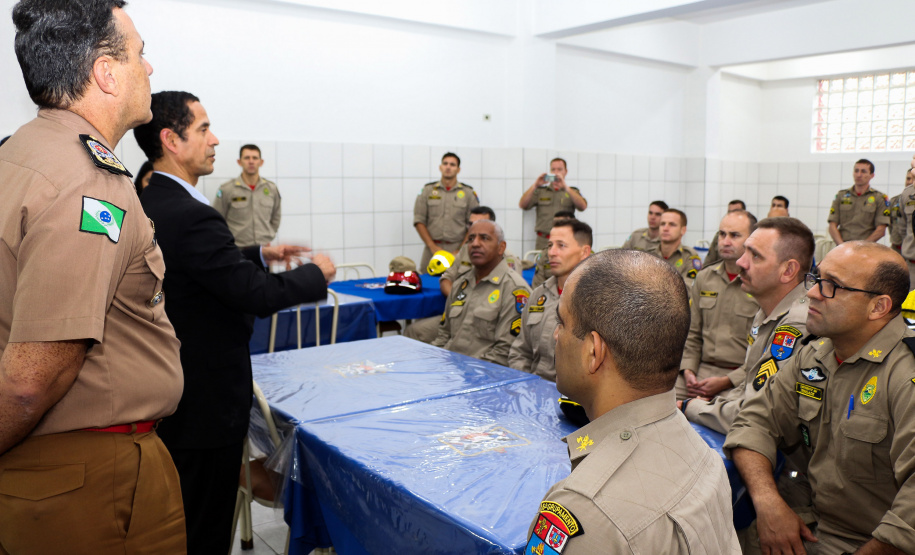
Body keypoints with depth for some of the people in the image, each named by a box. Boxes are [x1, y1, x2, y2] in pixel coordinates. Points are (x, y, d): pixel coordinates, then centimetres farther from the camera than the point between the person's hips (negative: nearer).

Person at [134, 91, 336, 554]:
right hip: (206, 398, -10)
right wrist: (317, 273, -8)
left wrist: (260, 254, 15)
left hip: (172, 390, 10)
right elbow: (257, 295, -24)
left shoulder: (150, 203, 5)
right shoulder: (191, 216, -26)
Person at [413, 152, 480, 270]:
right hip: (432, 248, 1)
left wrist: (461, 250, -7)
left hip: (458, 248, -1)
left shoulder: (468, 193, 7)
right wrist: (433, 247, -4)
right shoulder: (428, 190, 9)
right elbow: (419, 221, 5)